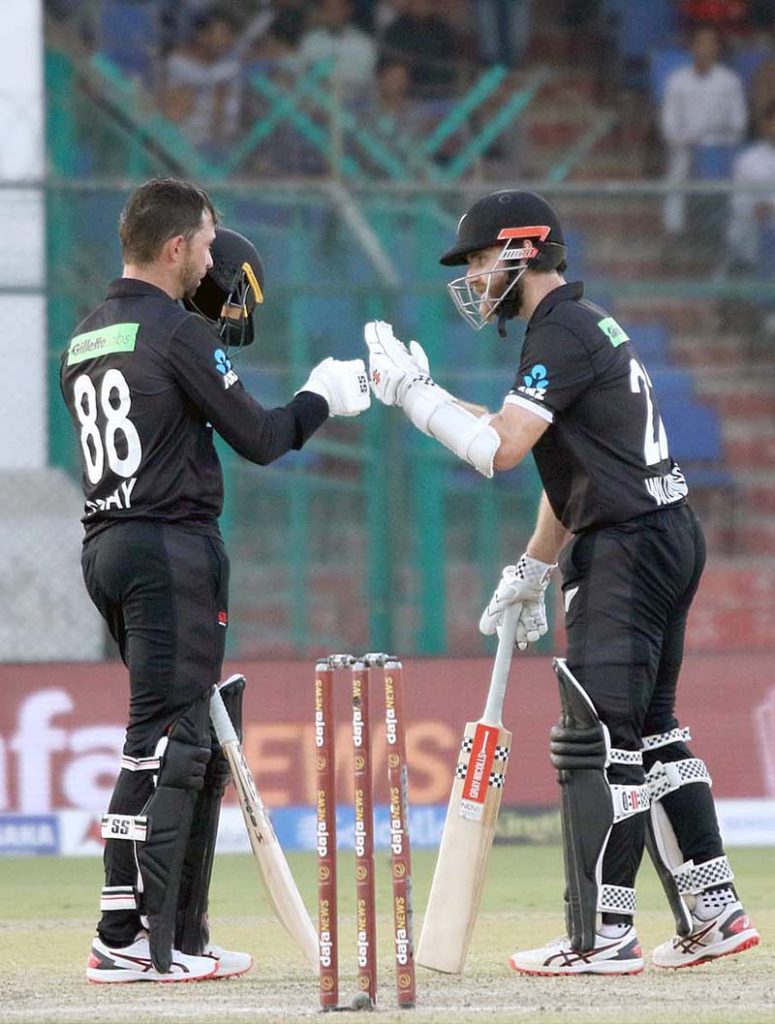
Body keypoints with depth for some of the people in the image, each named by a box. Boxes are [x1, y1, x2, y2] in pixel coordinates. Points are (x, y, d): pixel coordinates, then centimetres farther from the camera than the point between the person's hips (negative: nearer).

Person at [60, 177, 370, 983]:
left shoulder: (84, 341, 14)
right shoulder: (179, 332, -11)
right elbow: (258, 440, -10)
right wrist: (322, 397, 8)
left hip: (105, 548, 9)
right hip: (173, 550, -9)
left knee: (195, 736, 15)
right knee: (163, 742, -8)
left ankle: (180, 936, 14)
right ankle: (130, 942, -12)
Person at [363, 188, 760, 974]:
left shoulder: (561, 333, -13)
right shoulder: (585, 326, 19)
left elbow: (498, 448, -22)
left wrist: (412, 392, -12)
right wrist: (533, 571, 28)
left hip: (629, 551, -11)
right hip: (666, 540, 11)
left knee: (598, 738, -10)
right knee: (648, 733, 14)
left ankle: (602, 936, -11)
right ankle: (711, 914, 15)